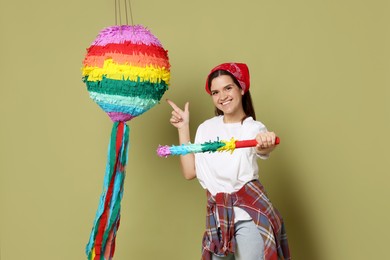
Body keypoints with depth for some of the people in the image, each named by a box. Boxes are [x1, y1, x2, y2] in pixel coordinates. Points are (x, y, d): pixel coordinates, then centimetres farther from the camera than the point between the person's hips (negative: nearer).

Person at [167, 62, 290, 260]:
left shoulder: (253, 128, -5)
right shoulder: (206, 128, 7)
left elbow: (262, 149, -30)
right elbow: (190, 172, 1)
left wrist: (266, 144, -54)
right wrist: (183, 128, 0)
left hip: (249, 211, -4)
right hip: (216, 214, 4)